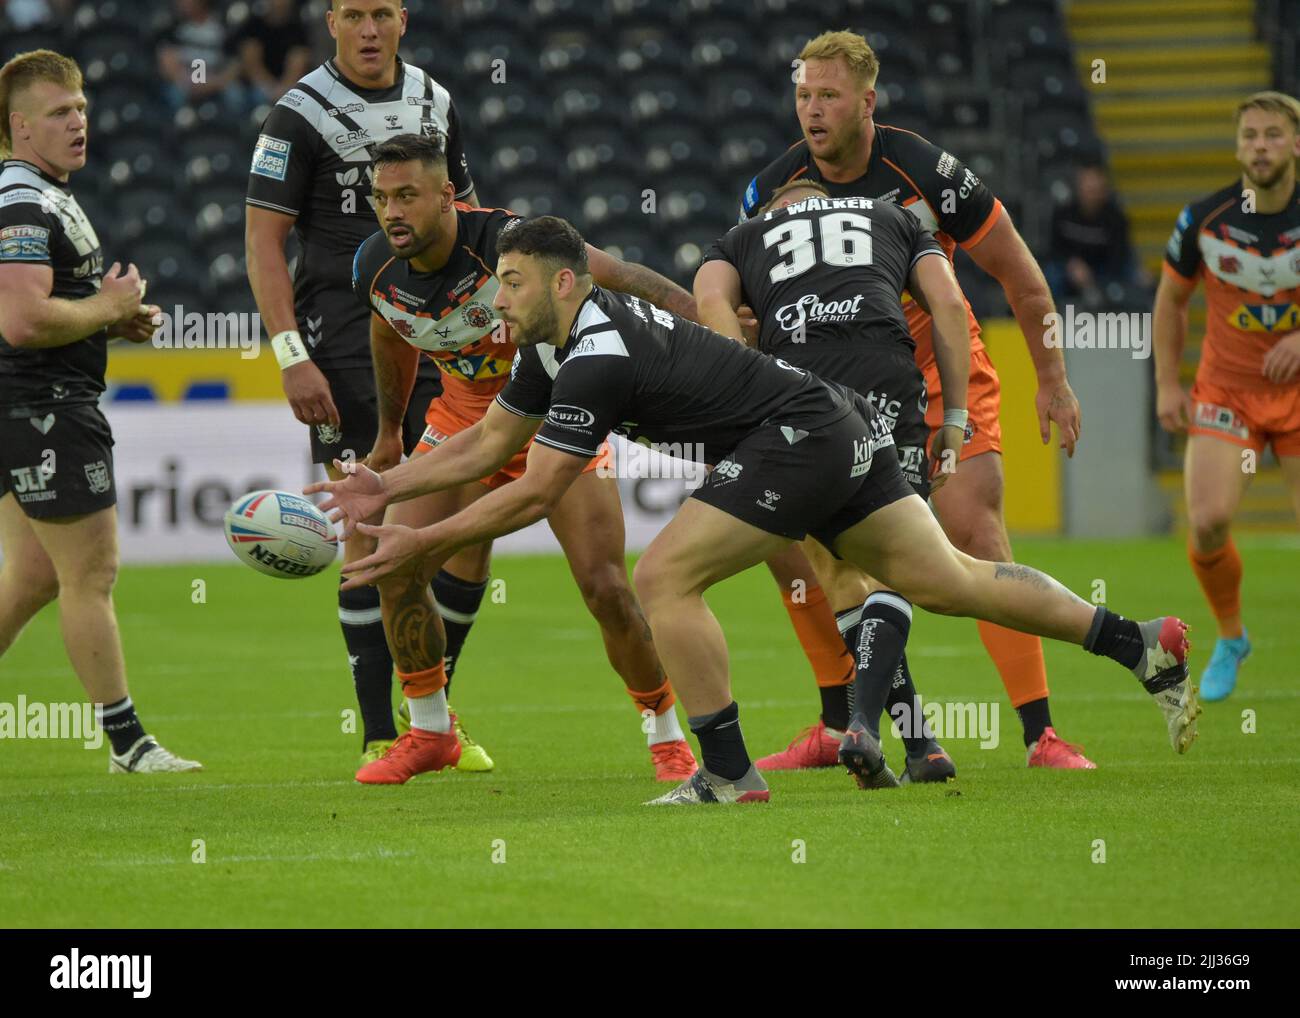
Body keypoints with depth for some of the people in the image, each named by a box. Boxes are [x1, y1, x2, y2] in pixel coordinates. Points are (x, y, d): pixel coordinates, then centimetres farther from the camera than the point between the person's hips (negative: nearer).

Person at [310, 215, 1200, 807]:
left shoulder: (598, 358, -18)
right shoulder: (556, 348, 11)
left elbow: (534, 495, -20)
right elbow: (485, 445, 21)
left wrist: (427, 544, -14)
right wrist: (390, 487, 12)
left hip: (801, 438, -10)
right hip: (844, 435, 10)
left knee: (665, 578, -13)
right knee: (949, 580, 11)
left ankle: (731, 775, -8)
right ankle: (1144, 645, 12)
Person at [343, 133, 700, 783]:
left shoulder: (505, 242, -31)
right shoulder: (375, 268, -13)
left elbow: (622, 276, -34)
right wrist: (390, 433, 21)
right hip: (465, 416, 5)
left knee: (605, 588, -14)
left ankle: (667, 736, 7)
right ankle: (428, 733, 13)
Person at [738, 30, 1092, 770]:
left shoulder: (925, 172, -18)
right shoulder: (776, 188, -10)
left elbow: (1019, 272, -7)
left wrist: (1053, 380, -4)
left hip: (942, 372, -4)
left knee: (976, 536, -16)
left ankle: (1042, 736, -13)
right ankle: (838, 728, 7)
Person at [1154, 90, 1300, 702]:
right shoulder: (1204, 220, -8)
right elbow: (1171, 299, 8)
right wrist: (1167, 384, 2)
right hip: (1224, 392, 1)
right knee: (1208, 521, -16)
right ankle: (1230, 639, 11)